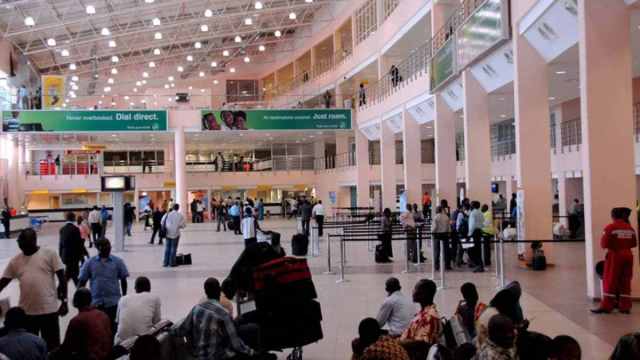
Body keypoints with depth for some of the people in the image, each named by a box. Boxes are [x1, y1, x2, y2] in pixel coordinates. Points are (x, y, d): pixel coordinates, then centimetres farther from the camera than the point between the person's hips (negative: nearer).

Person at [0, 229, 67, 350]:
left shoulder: (49, 254, -4)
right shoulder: (15, 261, 8)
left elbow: (62, 278, -4)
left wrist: (64, 301, -9)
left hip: (49, 309, -4)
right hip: (26, 311, 4)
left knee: (53, 346, 6)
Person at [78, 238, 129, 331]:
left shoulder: (118, 262, 1)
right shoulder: (90, 263, 2)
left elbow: (123, 280, 7)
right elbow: (82, 281, 5)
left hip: (113, 302, -1)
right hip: (95, 302, 1)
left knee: (113, 327, 3)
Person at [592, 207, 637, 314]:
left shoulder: (610, 227, -12)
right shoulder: (630, 228, 5)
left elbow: (604, 244, -14)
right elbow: (634, 244, 11)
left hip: (615, 256, -5)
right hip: (628, 256, 5)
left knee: (610, 281, 0)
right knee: (625, 282, 10)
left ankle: (606, 306, -1)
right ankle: (625, 306, 12)